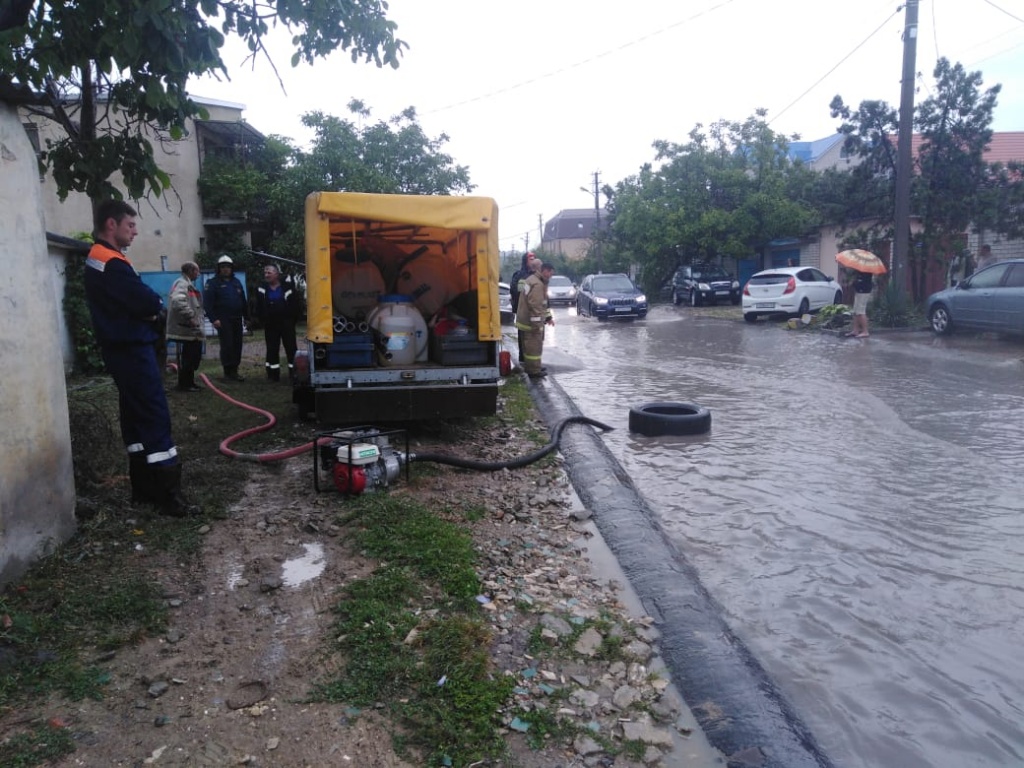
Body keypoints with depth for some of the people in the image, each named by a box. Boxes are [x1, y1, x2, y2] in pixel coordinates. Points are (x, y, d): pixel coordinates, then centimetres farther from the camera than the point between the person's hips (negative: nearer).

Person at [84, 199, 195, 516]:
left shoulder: (96, 261, 16)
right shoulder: (112, 263, -17)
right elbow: (151, 303, -21)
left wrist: (147, 308, -3)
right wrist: (154, 304, 0)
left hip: (123, 350, 10)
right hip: (132, 351, -10)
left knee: (136, 417, 13)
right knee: (155, 418, -9)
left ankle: (143, 487, 19)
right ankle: (169, 495, -7)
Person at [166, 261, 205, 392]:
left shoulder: (189, 285, 21)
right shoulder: (181, 284, -13)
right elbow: (178, 301, -30)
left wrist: (198, 320, 22)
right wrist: (190, 316, -28)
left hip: (193, 330, 10)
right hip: (185, 329, -10)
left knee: (194, 357, 14)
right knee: (186, 358, -6)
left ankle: (190, 382, 22)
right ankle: (184, 384, 1)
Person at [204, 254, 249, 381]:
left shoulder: (236, 282, 16)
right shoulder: (213, 283, -2)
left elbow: (243, 301, 18)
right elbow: (207, 303, -9)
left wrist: (246, 317, 14)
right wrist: (213, 319, -17)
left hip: (237, 319, 5)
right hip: (223, 320, -5)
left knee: (237, 346, 6)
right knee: (227, 346, -7)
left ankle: (234, 371, 14)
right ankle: (227, 372, 0)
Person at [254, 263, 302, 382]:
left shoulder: (287, 288, -7)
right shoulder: (261, 289, 3)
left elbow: (297, 306, -2)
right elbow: (259, 307, 9)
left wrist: (291, 319, -1)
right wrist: (263, 319, 4)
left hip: (286, 325, -3)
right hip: (270, 325, 3)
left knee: (291, 348, -1)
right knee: (272, 350, 6)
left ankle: (293, 372, 5)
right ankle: (273, 374, 14)